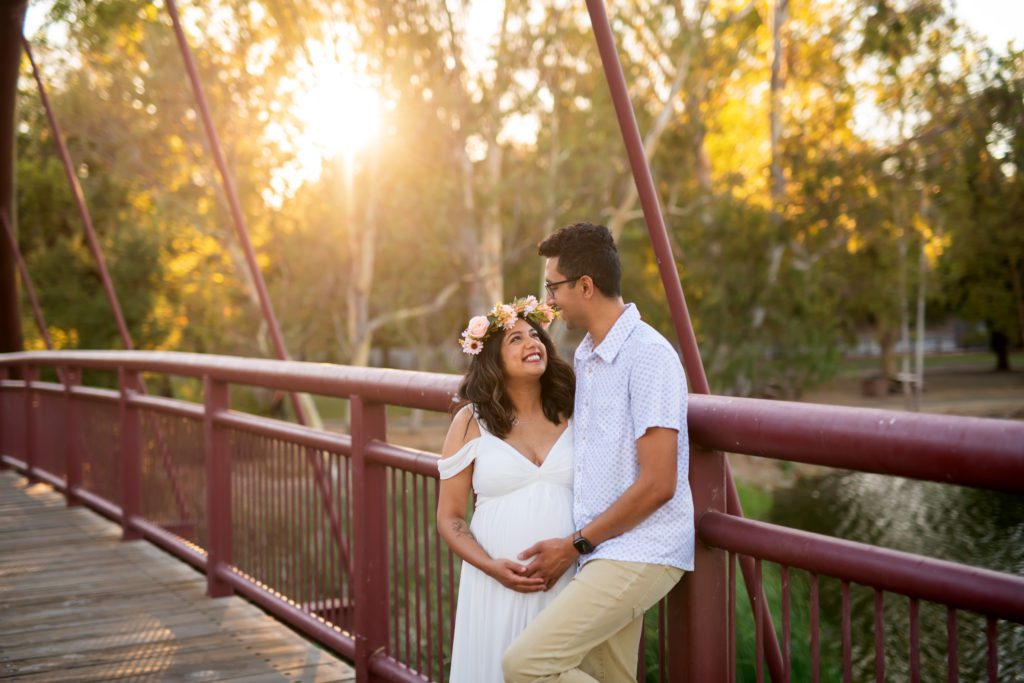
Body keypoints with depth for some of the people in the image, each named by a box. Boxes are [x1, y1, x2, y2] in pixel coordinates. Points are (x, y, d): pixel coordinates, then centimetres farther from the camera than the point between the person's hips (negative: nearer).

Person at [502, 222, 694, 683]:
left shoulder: (648, 356, -13)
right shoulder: (586, 356, 15)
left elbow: (658, 484, -17)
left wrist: (576, 545, -10)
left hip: (639, 554, -8)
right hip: (603, 552, 8)